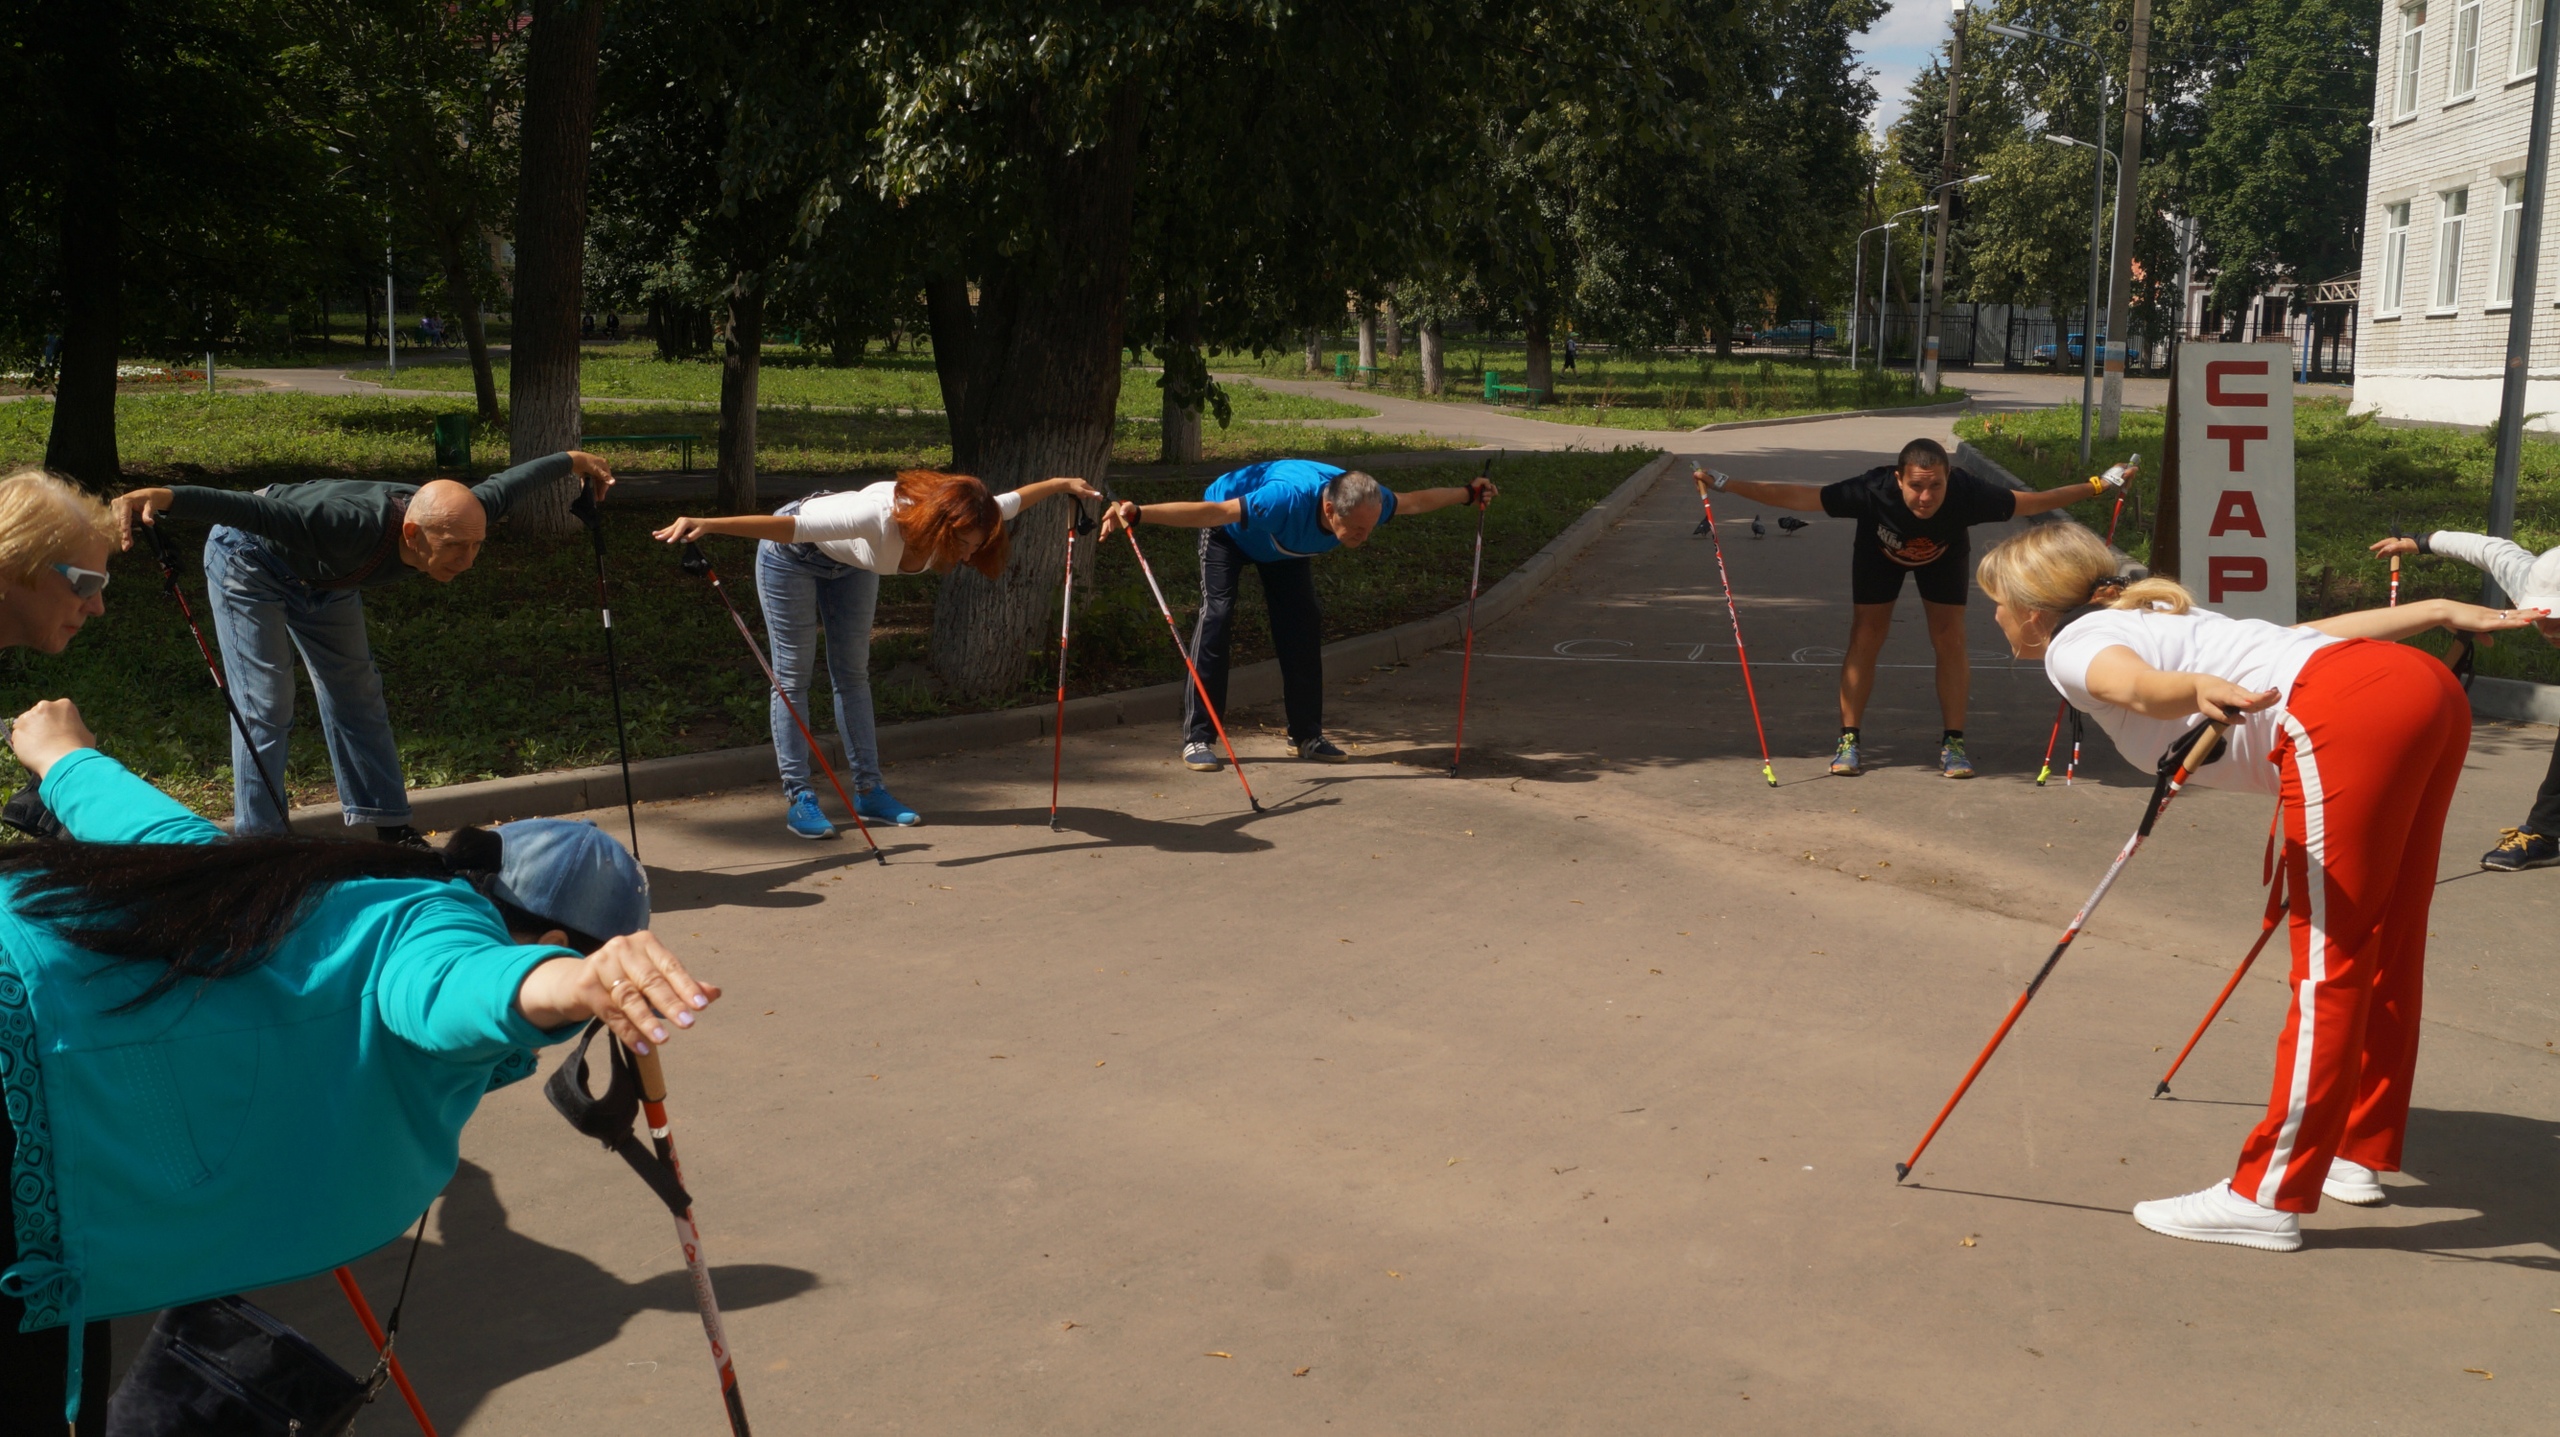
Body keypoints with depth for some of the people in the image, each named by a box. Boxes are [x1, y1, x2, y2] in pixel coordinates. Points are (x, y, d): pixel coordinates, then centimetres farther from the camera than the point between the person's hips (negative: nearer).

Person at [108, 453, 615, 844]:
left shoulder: (453, 520, -26)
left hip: (323, 576, 7)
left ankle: (389, 828, 22)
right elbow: (255, 509, -56)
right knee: (265, 707, -12)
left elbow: (506, 484, -7)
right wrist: (166, 496, -71)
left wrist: (573, 460, 10)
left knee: (357, 694, 11)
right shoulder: (358, 525, -46)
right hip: (249, 560, -7)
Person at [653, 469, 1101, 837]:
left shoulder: (957, 521, -26)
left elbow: (1011, 501, -5)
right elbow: (788, 526, -49)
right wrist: (706, 525, -56)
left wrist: (1062, 484, 8)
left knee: (853, 675, 9)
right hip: (791, 556, -6)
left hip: (849, 564, 6)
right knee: (793, 675, -3)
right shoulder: (880, 517, -46)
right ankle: (797, 798, 1)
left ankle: (869, 791, 13)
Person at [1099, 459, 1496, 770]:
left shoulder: (1369, 501, -30)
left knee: (1303, 624, -2)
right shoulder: (1288, 499, -49)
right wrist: (1138, 513, -61)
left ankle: (1306, 735, 8)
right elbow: (1210, 511, -52)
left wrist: (1468, 493, 5)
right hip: (1229, 530, -6)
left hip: (1284, 545, 6)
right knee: (1216, 615, -18)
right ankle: (1198, 737, -15)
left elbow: (1416, 500, -8)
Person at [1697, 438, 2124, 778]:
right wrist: (1726, 484, -45)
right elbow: (1795, 497, -40)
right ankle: (1848, 740, 0)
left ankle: (1953, 743, 3)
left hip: (1943, 556, 1)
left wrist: (2097, 486, -25)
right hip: (1880, 553, -1)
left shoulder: (1968, 493, -41)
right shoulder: (1874, 491, -44)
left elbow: (2032, 502, -26)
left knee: (1950, 639, -6)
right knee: (1866, 637, -7)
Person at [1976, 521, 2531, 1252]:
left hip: (2349, 718, -9)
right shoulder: (2154, 614, 29)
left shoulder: (2072, 646, 4)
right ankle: (2361, 1151, 34)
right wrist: (2441, 609, 24)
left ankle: (2270, 1198, 4)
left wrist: (2200, 689, -40)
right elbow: (2314, 631, 25)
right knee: (2389, 943, 18)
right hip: (2432, 685, 9)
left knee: (2331, 960, -4)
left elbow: (2139, 685, -20)